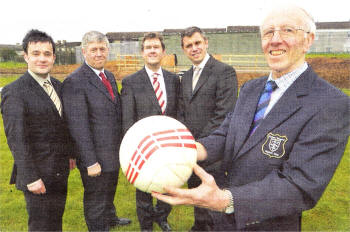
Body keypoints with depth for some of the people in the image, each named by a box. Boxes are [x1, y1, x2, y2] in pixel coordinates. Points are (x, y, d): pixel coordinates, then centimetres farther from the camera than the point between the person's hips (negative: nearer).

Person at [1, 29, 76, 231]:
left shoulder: (57, 85, 7)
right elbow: (16, 140, -19)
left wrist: (70, 153, 16)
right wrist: (30, 178, -19)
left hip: (60, 171, 7)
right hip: (38, 175, -7)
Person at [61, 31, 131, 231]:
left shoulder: (110, 76, 7)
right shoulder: (74, 82, -19)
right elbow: (78, 126, -22)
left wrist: (122, 145, 12)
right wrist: (90, 161, -22)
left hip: (114, 153, 8)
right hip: (95, 157, -8)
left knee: (110, 190, 29)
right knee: (95, 199, 13)